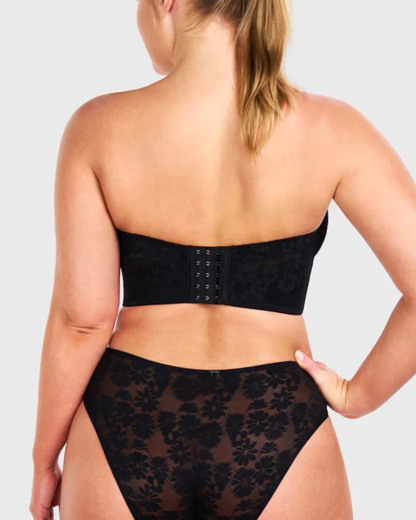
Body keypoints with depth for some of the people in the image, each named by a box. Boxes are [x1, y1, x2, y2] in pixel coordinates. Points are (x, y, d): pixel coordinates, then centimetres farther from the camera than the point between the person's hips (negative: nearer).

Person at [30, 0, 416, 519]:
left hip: (127, 424, 1)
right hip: (277, 432, 0)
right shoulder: (330, 131, -9)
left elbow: (81, 318, -8)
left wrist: (44, 458, 4)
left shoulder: (98, 129, -10)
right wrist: (357, 396, 1)